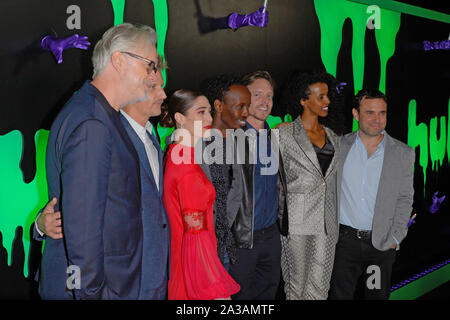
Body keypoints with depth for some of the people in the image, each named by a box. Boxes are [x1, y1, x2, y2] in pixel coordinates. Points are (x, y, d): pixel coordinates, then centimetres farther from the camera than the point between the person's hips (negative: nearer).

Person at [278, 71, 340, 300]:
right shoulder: (285, 135, -5)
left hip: (327, 224, 5)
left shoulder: (332, 136, 12)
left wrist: (335, 219, 16)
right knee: (297, 283, 4)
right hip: (298, 221, -5)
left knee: (320, 286, 7)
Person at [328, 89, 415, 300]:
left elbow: (404, 200, 4)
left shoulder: (403, 153, 1)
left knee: (378, 295, 10)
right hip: (344, 240, 0)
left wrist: (395, 238, -2)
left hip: (382, 244, 1)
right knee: (339, 294, 3)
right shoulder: (339, 146, 1)